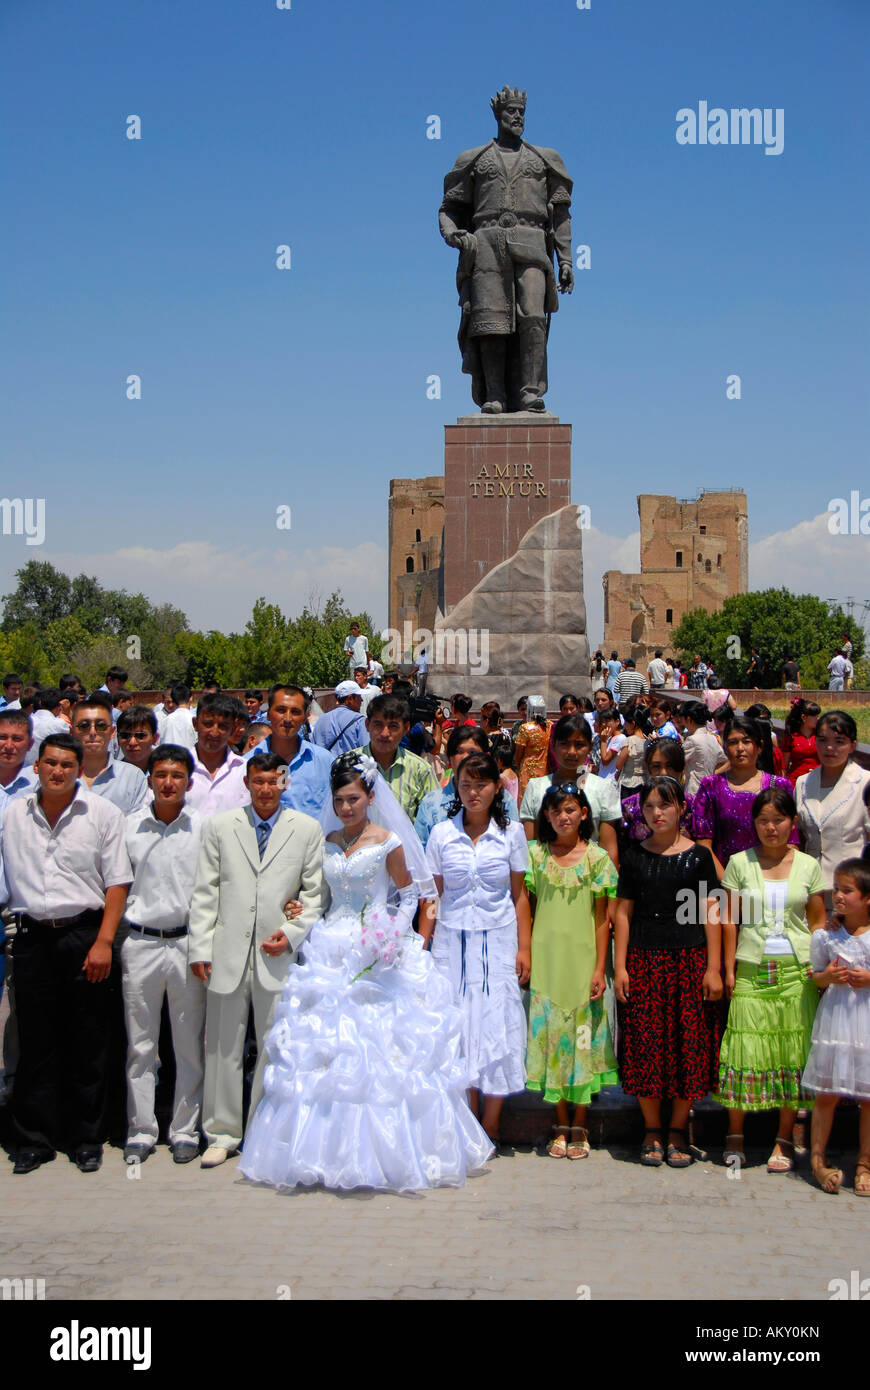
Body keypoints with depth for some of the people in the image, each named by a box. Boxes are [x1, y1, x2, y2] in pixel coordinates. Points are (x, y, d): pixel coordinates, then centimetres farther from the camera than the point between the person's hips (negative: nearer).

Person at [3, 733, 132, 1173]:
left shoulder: (103, 813, -1)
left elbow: (118, 882, -2)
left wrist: (103, 942, -9)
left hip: (85, 935, -2)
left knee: (88, 1045, 4)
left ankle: (86, 1139, 16)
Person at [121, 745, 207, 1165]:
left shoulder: (203, 827, 0)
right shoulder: (129, 826, 3)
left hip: (188, 942, -1)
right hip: (140, 942, 1)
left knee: (190, 1044, 6)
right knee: (140, 1044, 7)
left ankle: (185, 1130, 16)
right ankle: (140, 1131, 16)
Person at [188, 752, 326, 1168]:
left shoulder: (308, 829, 6)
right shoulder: (219, 826, 8)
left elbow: (316, 893, 6)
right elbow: (204, 892, 6)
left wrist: (293, 934, -7)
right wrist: (200, 948, 0)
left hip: (279, 956, 0)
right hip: (228, 953, 1)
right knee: (223, 1047, 6)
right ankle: (222, 1134, 17)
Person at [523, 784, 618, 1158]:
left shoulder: (596, 857, 0)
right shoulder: (536, 855, 4)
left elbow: (601, 919, 0)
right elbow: (528, 911, 7)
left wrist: (600, 969, -4)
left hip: (582, 960, -1)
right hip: (546, 961, 1)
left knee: (582, 1038, 2)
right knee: (551, 1035, 4)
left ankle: (579, 1127, 14)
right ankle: (561, 1126, 15)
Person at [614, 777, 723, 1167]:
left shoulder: (698, 856, 3)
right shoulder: (634, 857, 6)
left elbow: (710, 912, 2)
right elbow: (624, 912, 7)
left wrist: (714, 967, -4)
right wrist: (620, 966, 1)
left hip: (689, 959, -1)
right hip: (643, 959, 1)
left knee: (689, 1041, -1)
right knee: (645, 1042, -1)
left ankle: (678, 1130, 13)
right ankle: (652, 1131, 13)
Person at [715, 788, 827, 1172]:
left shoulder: (808, 866, 7)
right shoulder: (740, 863, 4)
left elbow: (818, 923, 11)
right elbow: (730, 920, 5)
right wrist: (729, 970, 1)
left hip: (797, 971, 1)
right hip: (752, 969, -1)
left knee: (794, 1051, 2)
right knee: (744, 1049, -3)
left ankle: (784, 1140, 13)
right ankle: (734, 1135, 12)